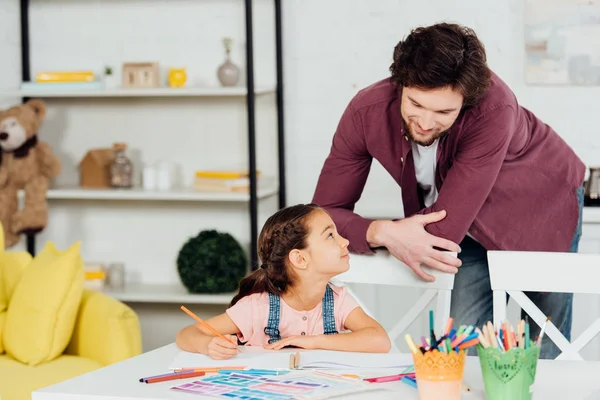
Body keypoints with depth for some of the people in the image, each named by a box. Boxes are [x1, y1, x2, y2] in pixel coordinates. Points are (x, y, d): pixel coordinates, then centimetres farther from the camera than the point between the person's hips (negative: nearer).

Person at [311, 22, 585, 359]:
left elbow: (447, 226, -39)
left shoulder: (494, 109, -40)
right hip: (476, 223, 3)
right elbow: (325, 213, -24)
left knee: (544, 356, 6)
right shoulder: (366, 113, -28)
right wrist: (384, 234, -41)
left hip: (545, 204, -2)